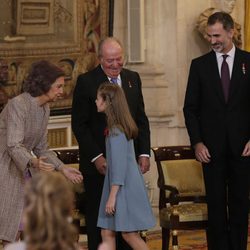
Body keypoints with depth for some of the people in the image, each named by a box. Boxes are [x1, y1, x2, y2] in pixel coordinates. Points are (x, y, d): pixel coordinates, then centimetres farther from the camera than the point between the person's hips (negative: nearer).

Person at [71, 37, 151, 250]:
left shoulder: (133, 78, 10)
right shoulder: (86, 82, -6)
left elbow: (141, 120, 13)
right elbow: (79, 125, -6)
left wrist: (144, 153, 3)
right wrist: (96, 157, -14)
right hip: (99, 164, -4)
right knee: (98, 218, 4)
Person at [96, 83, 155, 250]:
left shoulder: (116, 131, -17)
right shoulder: (120, 127, 11)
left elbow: (119, 165, -21)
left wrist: (112, 196, -21)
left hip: (125, 187, -9)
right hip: (121, 186, 9)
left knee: (129, 234, -4)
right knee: (107, 232, 6)